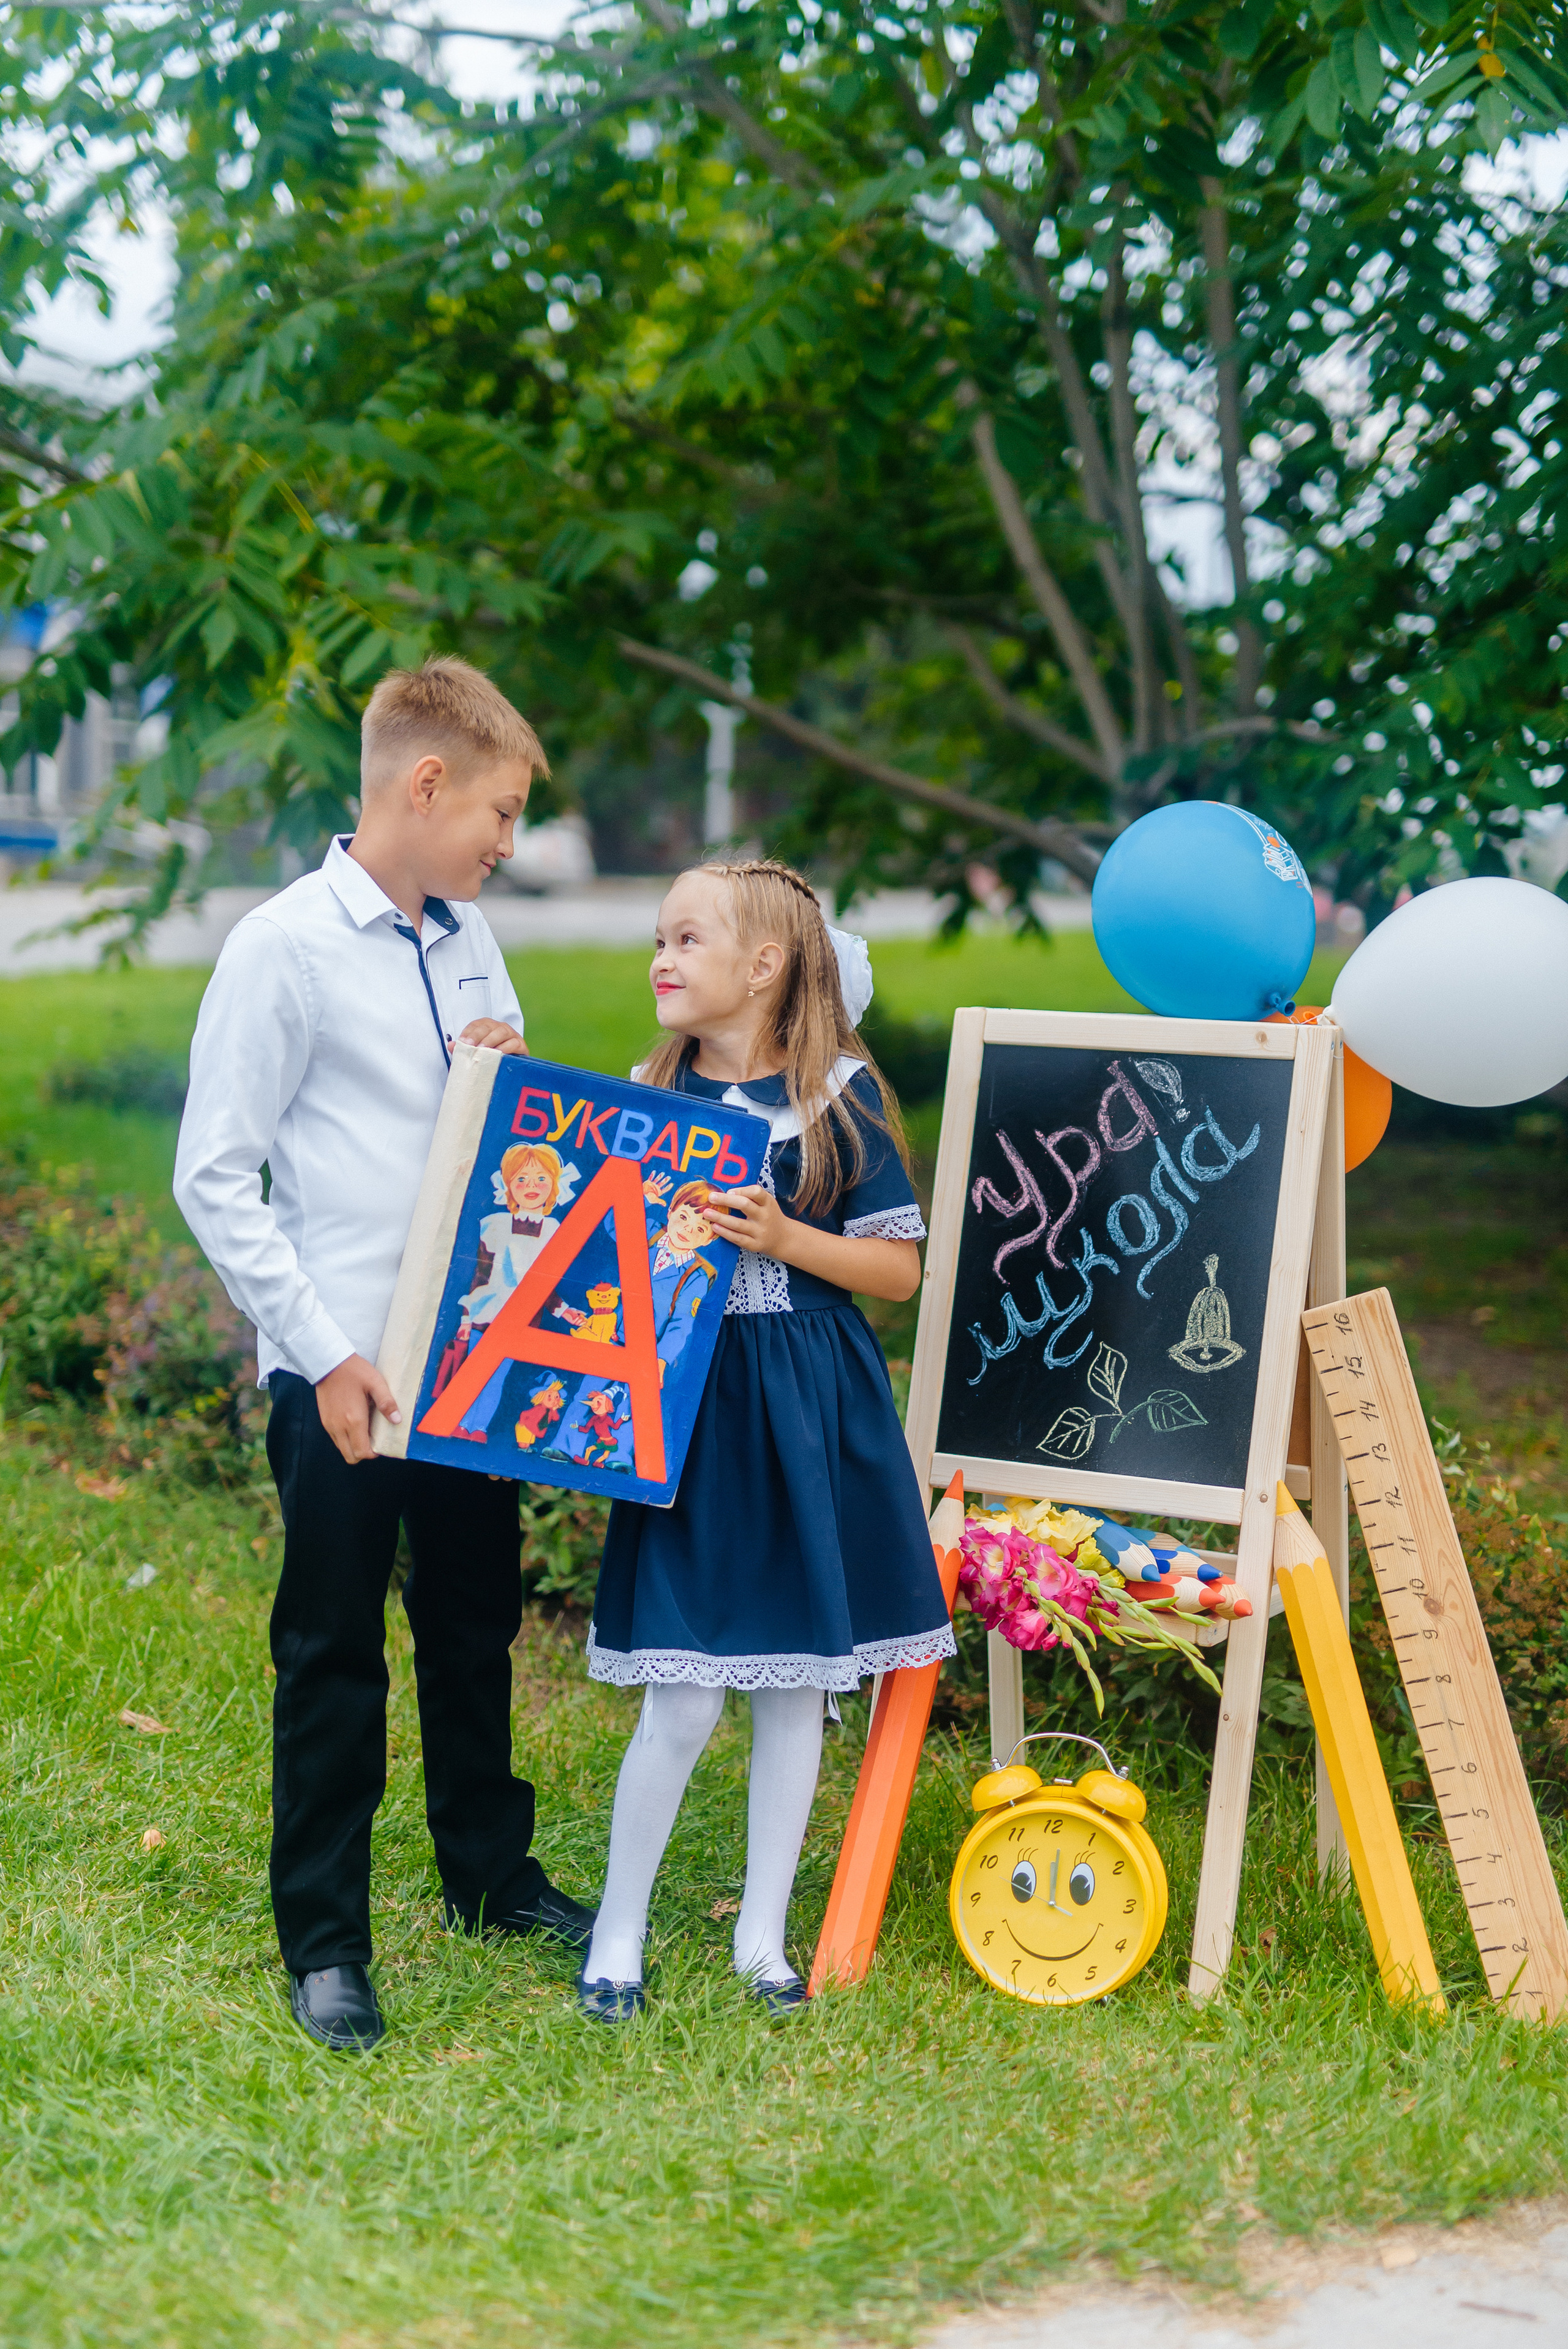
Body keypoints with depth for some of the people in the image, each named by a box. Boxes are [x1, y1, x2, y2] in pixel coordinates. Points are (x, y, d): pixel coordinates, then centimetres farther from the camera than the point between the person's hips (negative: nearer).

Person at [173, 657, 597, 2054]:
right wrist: (327, 1351, -17)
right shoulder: (286, 948, -11)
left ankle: (489, 1873, 36)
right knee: (334, 1656, 4)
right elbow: (214, 1178, -12)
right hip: (342, 1372, -6)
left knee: (476, 1623, 18)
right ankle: (324, 1941, 16)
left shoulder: (469, 941, 9)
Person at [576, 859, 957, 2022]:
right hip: (687, 1408, 0)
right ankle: (620, 1929, 15)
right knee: (684, 1696, -3)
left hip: (811, 1413, 0)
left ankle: (763, 1933, 23)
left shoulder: (839, 1093, -3)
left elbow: (901, 1269, -3)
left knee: (797, 1683, 8)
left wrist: (782, 1239, -16)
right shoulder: (649, 1098, 5)